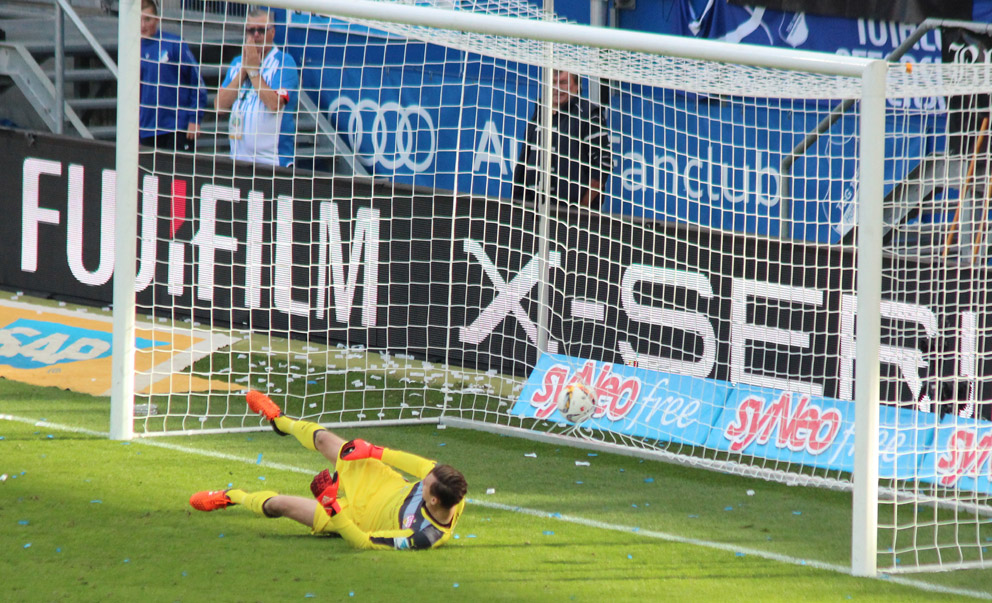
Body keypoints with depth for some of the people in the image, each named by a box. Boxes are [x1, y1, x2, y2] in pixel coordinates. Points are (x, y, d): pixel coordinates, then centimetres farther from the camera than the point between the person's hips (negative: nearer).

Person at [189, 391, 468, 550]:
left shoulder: (422, 537, -43)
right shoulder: (440, 477, -30)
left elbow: (363, 542, -35)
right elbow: (420, 464, -9)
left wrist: (332, 507, -39)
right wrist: (375, 452, -8)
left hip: (361, 517, -5)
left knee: (276, 504, 2)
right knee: (322, 439, 16)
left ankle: (232, 496, 39)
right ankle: (280, 421, 53)